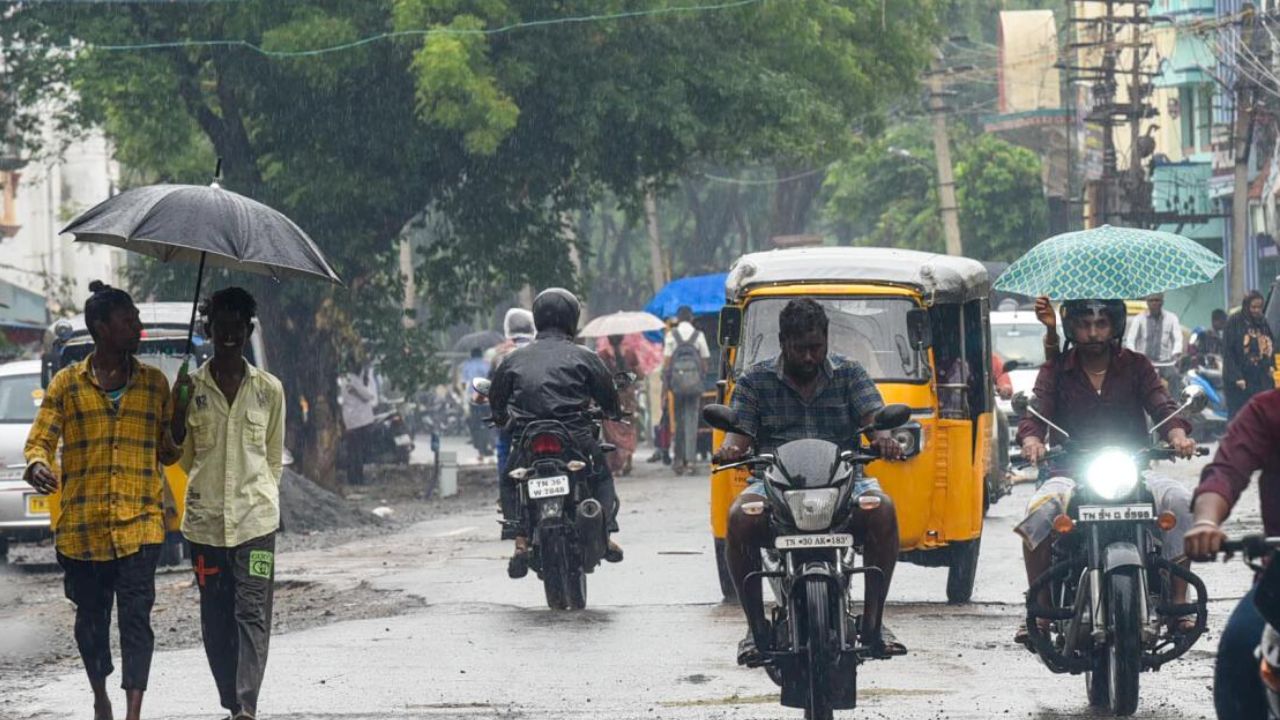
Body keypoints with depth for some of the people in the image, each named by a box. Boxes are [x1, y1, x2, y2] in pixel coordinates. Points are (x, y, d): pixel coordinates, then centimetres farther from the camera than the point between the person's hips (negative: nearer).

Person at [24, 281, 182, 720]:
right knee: (91, 615, 10)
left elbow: (168, 451, 15)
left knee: (136, 616, -10)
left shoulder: (154, 383, 11)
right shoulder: (68, 384, 6)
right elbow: (40, 439, 1)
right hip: (81, 527, 0)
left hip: (138, 524, 0)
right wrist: (38, 466, -20)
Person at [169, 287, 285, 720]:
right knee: (216, 618, 4)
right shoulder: (190, 388, 4)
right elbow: (182, 457, 8)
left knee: (252, 613, -11)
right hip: (205, 519, 1)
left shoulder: (269, 390, 5)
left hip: (255, 520, -1)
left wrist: (261, 496, 8)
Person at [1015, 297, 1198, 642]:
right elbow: (1036, 412, -4)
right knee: (1040, 510, -34)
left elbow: (1162, 405, -1)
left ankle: (1178, 603, -20)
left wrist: (1177, 434, -25)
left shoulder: (1135, 366, 12)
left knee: (1181, 502, -28)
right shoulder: (1057, 370, 10)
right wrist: (1031, 439, -28)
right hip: (1071, 475, -1)